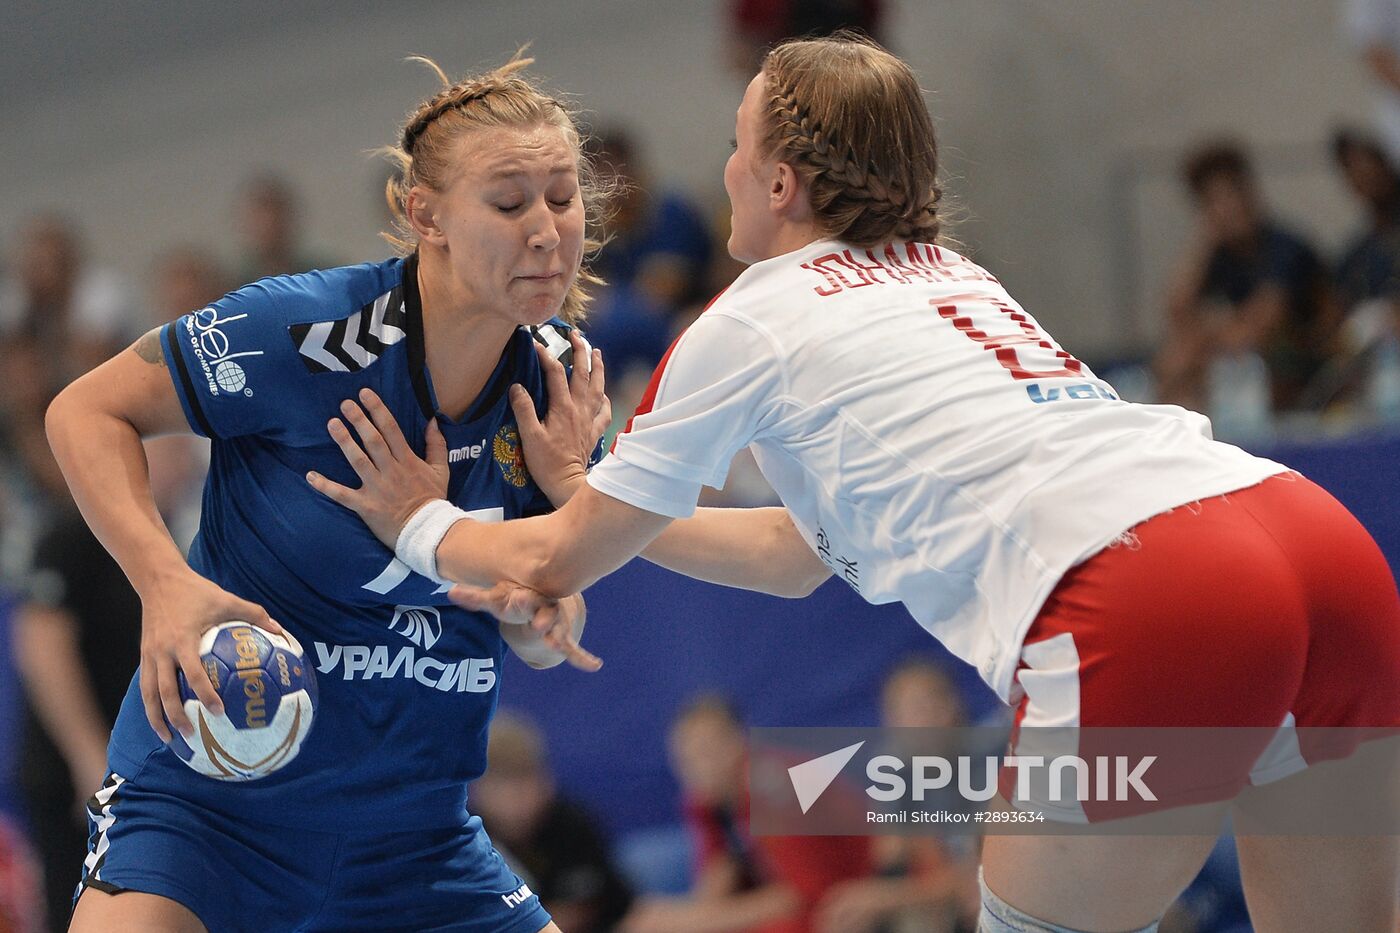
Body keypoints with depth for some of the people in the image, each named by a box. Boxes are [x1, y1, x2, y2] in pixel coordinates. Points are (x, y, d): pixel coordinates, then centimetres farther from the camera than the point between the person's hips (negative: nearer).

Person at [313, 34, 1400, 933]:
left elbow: (554, 562, 22)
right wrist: (601, 502, 49)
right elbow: (799, 556, 42)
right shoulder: (951, 275, 33)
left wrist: (424, 522, 41)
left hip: (1153, 603, -7)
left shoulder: (752, 320, 13)